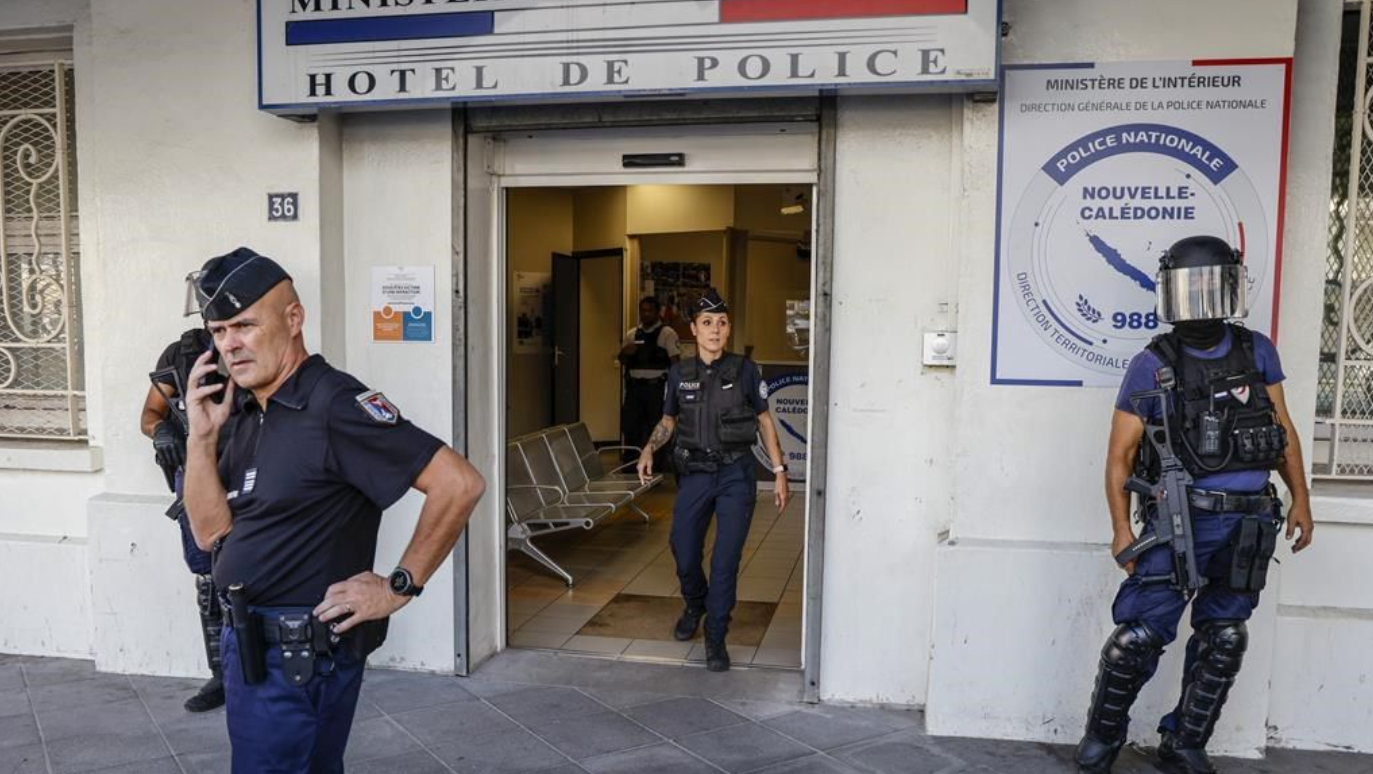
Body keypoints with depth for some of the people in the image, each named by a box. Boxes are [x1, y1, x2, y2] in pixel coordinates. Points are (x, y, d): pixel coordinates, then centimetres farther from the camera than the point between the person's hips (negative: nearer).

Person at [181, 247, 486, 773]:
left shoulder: (333, 405, -20)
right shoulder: (248, 412, 8)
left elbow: (458, 484, -26)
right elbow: (211, 532, 6)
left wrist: (399, 587, -18)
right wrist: (201, 436, -5)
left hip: (301, 654, -9)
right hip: (252, 643, 9)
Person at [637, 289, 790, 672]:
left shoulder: (745, 370, -4)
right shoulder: (680, 374, 2)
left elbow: (765, 421, 3)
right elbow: (668, 420, 14)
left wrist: (779, 471, 0)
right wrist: (649, 449, -5)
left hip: (736, 474, -2)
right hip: (694, 472, 2)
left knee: (726, 559, -3)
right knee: (683, 551, 9)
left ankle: (716, 637, 14)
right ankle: (694, 606, 41)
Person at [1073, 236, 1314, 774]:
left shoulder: (1257, 352, 7)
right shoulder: (1152, 367, -4)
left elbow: (1283, 430, 15)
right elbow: (1120, 454, -2)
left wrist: (1300, 499, 10)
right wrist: (1121, 528, -9)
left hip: (1247, 524, 4)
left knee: (1222, 640, 11)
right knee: (1139, 635, -9)